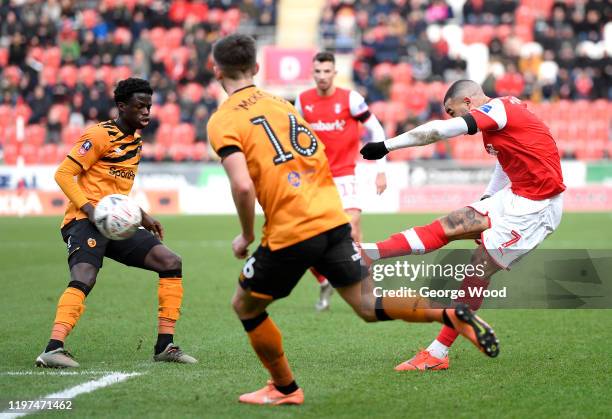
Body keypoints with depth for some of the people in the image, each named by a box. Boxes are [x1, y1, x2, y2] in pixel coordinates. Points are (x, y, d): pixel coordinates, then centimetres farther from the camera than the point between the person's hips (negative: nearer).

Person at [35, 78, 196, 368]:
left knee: (171, 262, 0)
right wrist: (90, 209, -23)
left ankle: (165, 346, 3)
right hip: (85, 222, -8)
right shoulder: (100, 135, -8)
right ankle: (53, 349, -39)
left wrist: (143, 217, 23)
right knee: (84, 279, -31)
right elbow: (63, 174, -12)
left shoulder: (136, 142, 19)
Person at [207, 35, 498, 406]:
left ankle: (285, 389, 21)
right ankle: (451, 314, -9)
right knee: (368, 306, 10)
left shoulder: (223, 121, -4)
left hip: (289, 234, -6)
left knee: (245, 306, 15)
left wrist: (247, 236, -2)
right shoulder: (280, 103, 18)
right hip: (333, 219, 6)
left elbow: (243, 186, -17)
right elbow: (319, 156, 21)